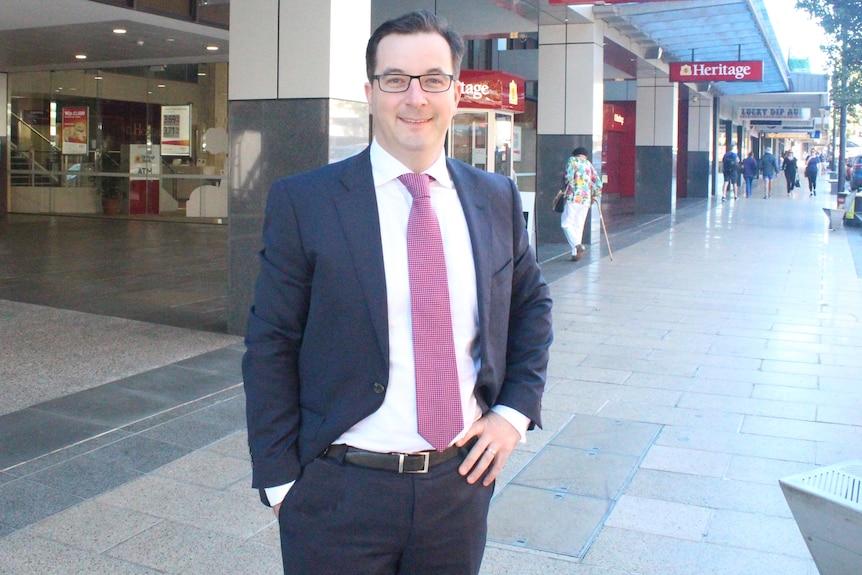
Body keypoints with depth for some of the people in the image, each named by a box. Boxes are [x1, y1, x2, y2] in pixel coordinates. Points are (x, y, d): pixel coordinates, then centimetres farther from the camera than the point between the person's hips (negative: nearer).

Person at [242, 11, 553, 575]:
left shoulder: (497, 198, 2)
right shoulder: (303, 201, -9)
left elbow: (532, 304, 14)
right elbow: (270, 348, -7)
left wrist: (515, 410, 3)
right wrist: (281, 481, -8)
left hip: (461, 482, 4)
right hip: (341, 491, -3)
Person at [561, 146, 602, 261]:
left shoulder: (572, 160, 3)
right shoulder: (589, 165, 17)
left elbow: (569, 176, -12)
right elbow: (598, 184, 9)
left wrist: (565, 188, 5)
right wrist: (595, 196, 22)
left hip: (573, 197, -5)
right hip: (586, 199, 5)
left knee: (566, 223, -2)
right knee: (579, 225, 10)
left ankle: (577, 246, -22)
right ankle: (576, 253, 7)